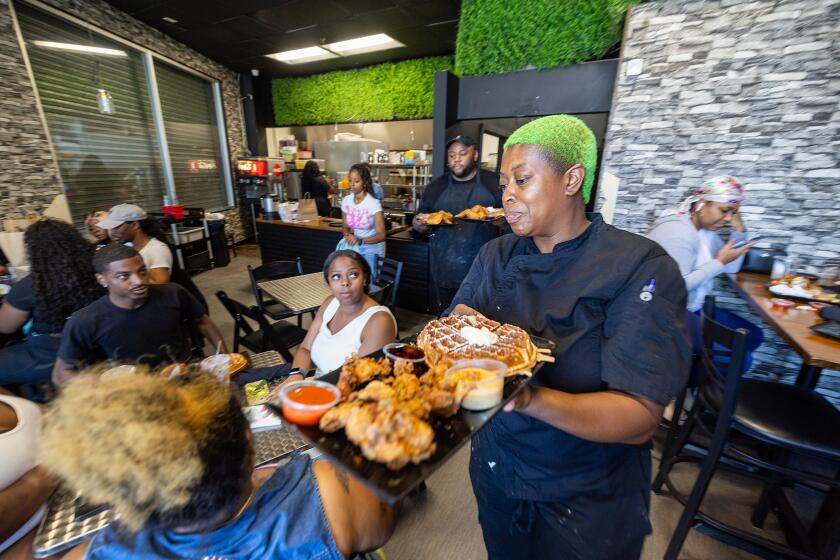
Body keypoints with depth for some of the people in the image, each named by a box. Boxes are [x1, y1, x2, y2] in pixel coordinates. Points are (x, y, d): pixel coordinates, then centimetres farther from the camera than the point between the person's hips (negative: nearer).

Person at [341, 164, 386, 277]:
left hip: (372, 248, -4)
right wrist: (348, 235, -14)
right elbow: (345, 227, 8)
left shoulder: (373, 203, -18)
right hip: (354, 247, 4)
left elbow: (381, 235, -21)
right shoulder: (346, 201, -4)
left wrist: (360, 240, -34)